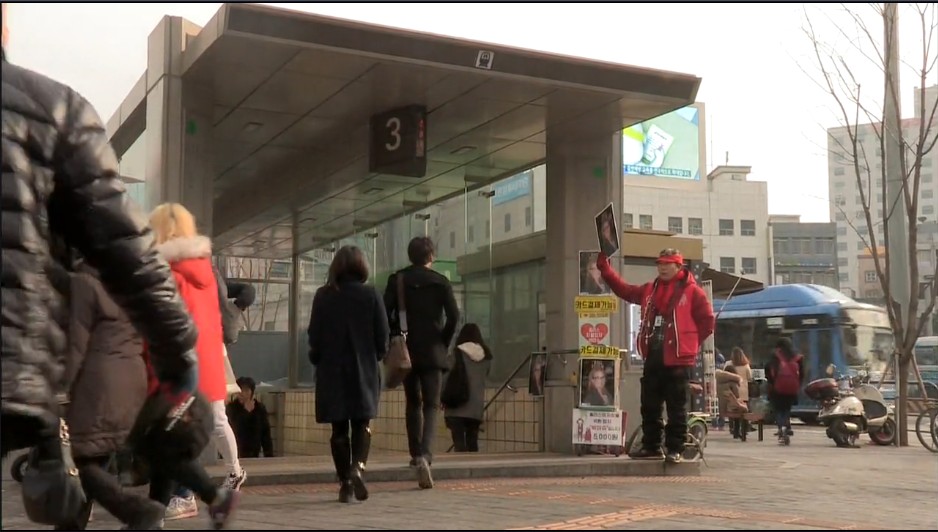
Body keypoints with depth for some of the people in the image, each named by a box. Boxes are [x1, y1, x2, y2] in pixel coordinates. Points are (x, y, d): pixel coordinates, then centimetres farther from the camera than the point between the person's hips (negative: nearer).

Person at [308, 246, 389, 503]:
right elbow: (383, 335, -3)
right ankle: (358, 466, -16)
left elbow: (314, 335, -1)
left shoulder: (323, 296, -3)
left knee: (339, 428, 7)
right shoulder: (371, 295, -4)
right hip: (364, 370, 0)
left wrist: (318, 360, 15)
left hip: (332, 371, 1)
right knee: (362, 424, 8)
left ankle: (345, 483, 7)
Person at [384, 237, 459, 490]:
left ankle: (416, 454, 21)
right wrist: (444, 343, 4)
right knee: (431, 406, -2)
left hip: (406, 350, 2)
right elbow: (453, 316, -8)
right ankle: (425, 455, -22)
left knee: (412, 403, 18)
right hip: (433, 352, -2)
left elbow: (386, 313, -6)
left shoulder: (397, 279, 3)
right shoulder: (440, 282, -1)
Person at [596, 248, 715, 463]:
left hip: (677, 360, -6)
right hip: (652, 359, 6)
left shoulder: (692, 291, -3)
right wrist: (604, 267, 10)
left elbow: (707, 321, -1)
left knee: (676, 408, -1)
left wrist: (689, 343, 2)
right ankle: (651, 447, 18)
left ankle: (675, 450, 5)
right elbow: (623, 289, 16)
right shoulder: (649, 290, 15)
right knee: (649, 406, 9)